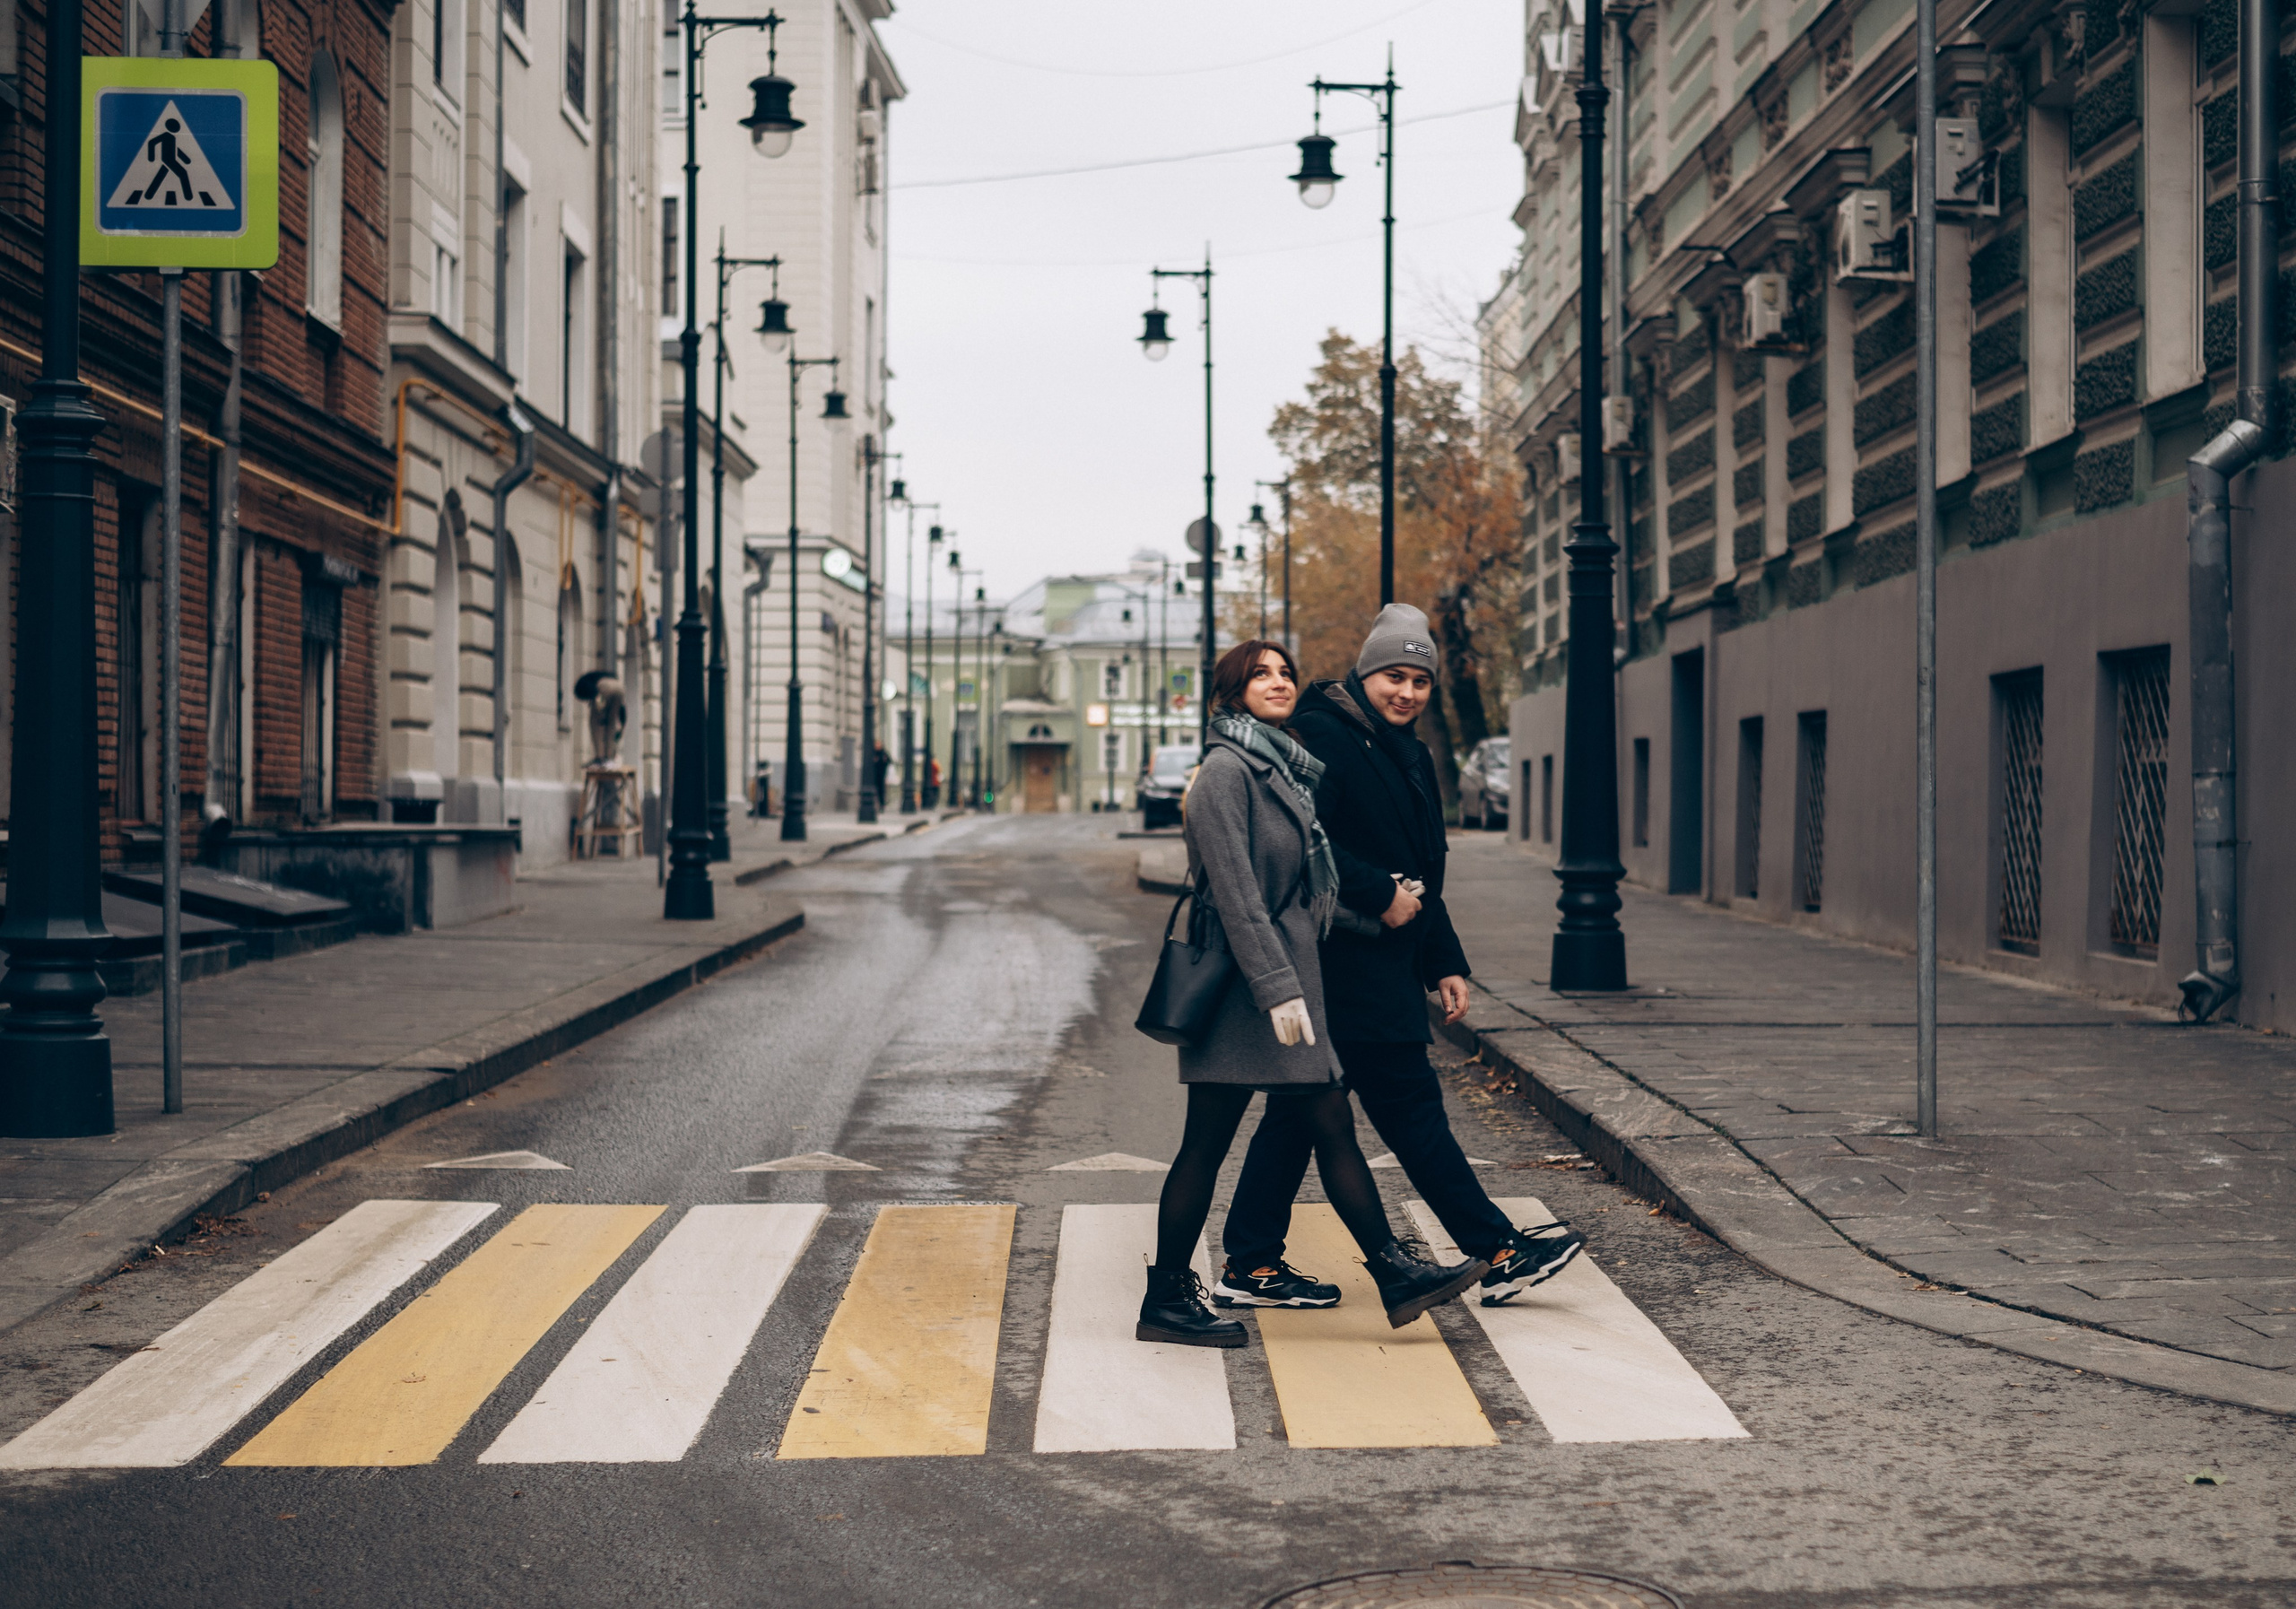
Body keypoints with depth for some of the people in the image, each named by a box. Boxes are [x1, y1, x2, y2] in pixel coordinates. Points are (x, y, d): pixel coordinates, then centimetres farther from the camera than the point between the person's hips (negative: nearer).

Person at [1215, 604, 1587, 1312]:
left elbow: (1422, 878, 25)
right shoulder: (1323, 737, -11)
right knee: (1410, 1104, -3)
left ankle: (1251, 1266, 13)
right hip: (1347, 957, -10)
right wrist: (1381, 894, -19)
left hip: (1386, 961, 10)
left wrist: (1445, 965, 21)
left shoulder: (1409, 756, 19)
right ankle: (1499, 1252, 2)